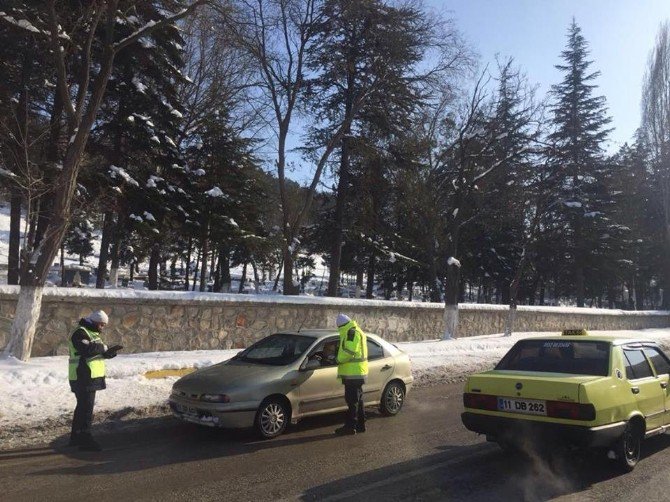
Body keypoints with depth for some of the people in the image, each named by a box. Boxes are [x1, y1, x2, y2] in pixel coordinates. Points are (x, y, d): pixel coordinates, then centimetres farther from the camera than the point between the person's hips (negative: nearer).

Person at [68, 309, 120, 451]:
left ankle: (76, 437, 28)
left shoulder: (92, 333, 18)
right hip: (84, 378, -11)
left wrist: (109, 352, 0)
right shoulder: (80, 333, -14)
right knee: (86, 408, -7)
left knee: (82, 407, 17)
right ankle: (85, 440, -3)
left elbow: (97, 352, 20)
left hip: (90, 378, 11)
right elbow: (87, 349, -31)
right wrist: (104, 348, -19)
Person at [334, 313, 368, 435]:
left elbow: (349, 351, -23)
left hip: (353, 373, -11)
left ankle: (350, 426, -4)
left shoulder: (352, 332, -14)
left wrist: (339, 360, -9)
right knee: (358, 400, 16)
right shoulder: (356, 332, 20)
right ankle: (360, 425, 23)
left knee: (352, 400, -7)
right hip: (356, 373, 11)